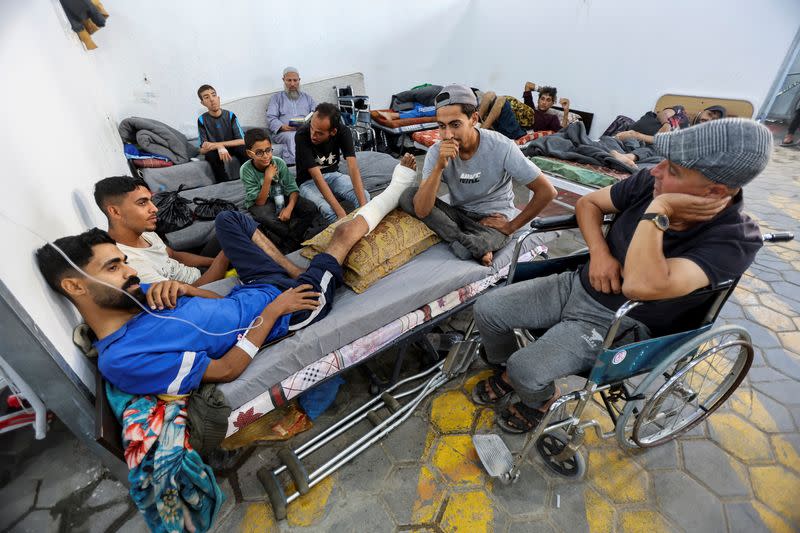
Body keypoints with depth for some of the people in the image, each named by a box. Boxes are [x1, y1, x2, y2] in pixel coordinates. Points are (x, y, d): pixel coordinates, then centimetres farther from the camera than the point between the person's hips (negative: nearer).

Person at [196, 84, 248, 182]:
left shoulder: (230, 115, -10)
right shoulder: (202, 120, -11)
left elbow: (242, 141, -18)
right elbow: (202, 150, -14)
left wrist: (217, 144, -26)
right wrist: (219, 147, -36)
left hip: (232, 148, 0)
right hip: (214, 151, 0)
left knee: (243, 148, -31)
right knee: (211, 155, -34)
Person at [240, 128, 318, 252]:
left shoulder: (279, 163, -15)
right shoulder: (246, 170, -21)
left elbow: (292, 188, -13)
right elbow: (260, 202, -22)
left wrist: (289, 207, -33)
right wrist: (268, 178, -33)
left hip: (280, 197, 4)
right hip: (258, 203, -3)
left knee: (311, 208, -19)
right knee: (267, 218, -40)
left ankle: (287, 244, -22)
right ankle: (298, 236, -15)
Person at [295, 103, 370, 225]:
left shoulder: (343, 132, -20)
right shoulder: (302, 136, -28)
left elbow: (353, 168, -29)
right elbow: (317, 177, -33)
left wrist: (364, 205, -42)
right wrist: (340, 212, -41)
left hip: (333, 174, 3)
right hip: (309, 181, -3)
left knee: (365, 196, -22)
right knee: (328, 209, -32)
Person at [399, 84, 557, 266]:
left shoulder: (502, 148, -20)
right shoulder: (436, 152, -13)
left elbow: (547, 191, -14)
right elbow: (421, 211, -23)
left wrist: (511, 226, -10)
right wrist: (439, 167, -33)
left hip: (493, 219, -6)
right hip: (458, 214, 6)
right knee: (407, 196, -20)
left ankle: (462, 242, -7)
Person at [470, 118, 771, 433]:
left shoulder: (734, 240, -23)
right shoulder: (652, 182, -10)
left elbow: (640, 286, -39)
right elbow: (588, 203, 5)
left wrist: (658, 209, -31)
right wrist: (599, 251, -12)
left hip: (614, 323, -5)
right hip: (576, 285, 6)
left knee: (525, 371, -22)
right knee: (486, 309, -6)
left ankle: (540, 398, 17)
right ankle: (509, 372, 24)